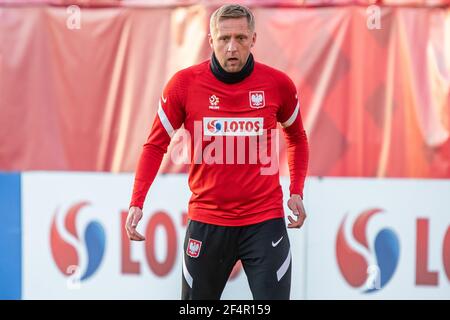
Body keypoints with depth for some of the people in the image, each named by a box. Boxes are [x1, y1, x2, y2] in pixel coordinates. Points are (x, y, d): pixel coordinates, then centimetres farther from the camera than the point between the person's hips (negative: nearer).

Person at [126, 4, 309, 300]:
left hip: (264, 221, -1)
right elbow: (156, 144, 2)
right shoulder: (184, 84, -6)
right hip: (206, 222, 1)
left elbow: (297, 138, 14)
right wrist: (137, 203, -7)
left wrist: (296, 192, 5)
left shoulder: (278, 84, -4)